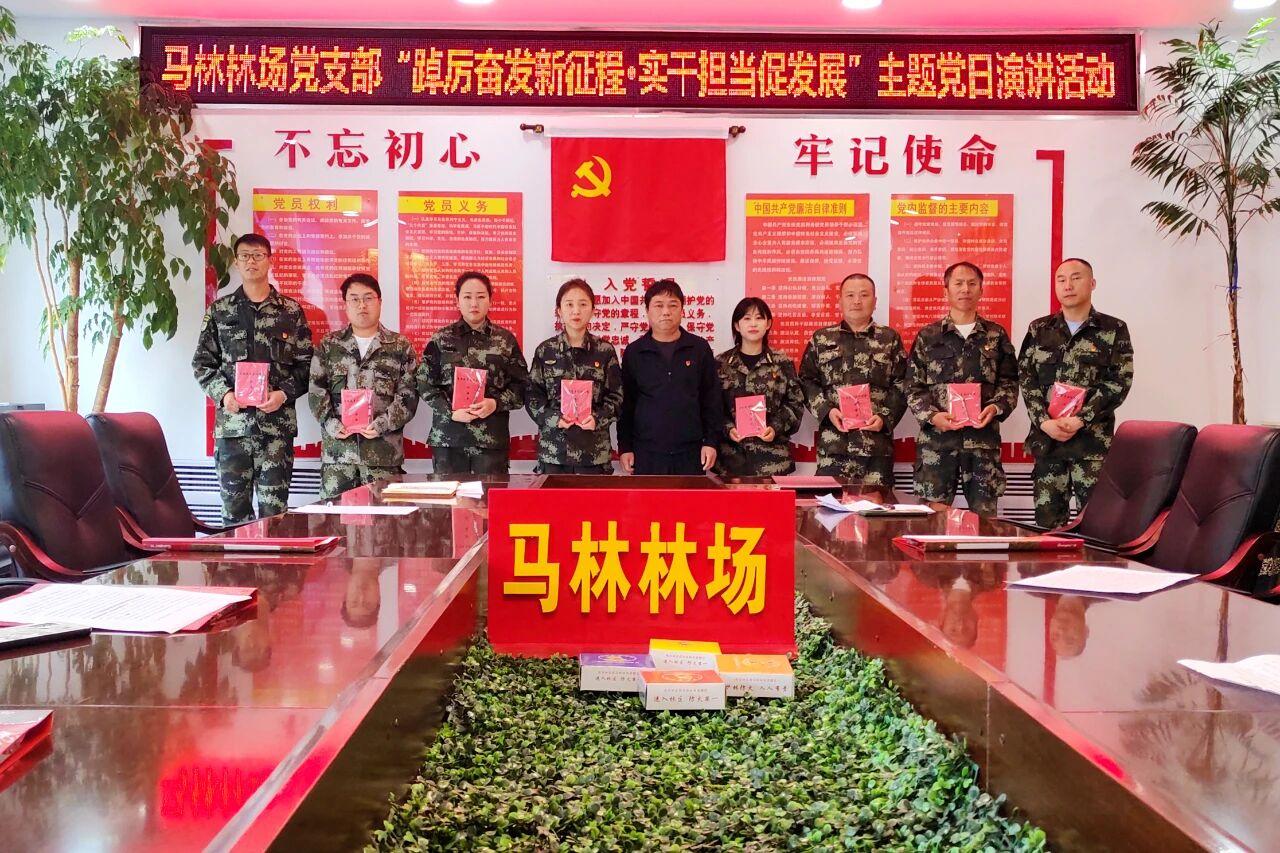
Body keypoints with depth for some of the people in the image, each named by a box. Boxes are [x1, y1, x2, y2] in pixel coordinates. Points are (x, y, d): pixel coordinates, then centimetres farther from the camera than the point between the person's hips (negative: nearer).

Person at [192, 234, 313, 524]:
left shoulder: (291, 311, 7)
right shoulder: (219, 310, 10)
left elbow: (305, 363, 5)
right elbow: (202, 362, 9)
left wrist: (284, 393, -11)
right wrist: (223, 394, -7)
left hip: (278, 422, -1)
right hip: (231, 421, 1)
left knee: (274, 510, 0)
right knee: (234, 508, 5)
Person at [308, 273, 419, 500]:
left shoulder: (401, 347, 6)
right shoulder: (328, 345, 12)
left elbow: (408, 394, 0)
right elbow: (317, 390, 8)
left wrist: (383, 424, -12)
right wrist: (330, 422, -7)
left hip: (384, 452, -1)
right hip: (337, 449, 2)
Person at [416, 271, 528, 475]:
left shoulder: (505, 340, 7)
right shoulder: (441, 340, 7)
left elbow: (521, 385, 6)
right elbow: (425, 384, 5)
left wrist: (496, 403, -12)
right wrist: (451, 412, -9)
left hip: (492, 438, 0)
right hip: (448, 438, 0)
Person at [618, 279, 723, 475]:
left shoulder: (699, 348, 3)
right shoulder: (633, 352, 4)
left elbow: (711, 399, 6)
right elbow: (626, 404, 7)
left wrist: (711, 441, 2)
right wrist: (625, 447, 3)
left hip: (690, 453, 0)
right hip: (646, 454, 0)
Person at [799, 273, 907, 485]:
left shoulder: (890, 339, 11)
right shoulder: (821, 339, 13)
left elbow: (901, 385, 7)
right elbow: (807, 381, 9)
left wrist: (885, 418, -8)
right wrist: (827, 411, -7)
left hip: (877, 443, 0)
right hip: (833, 443, 0)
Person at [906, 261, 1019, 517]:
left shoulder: (996, 336, 10)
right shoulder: (927, 336, 7)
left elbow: (1009, 383, 10)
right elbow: (913, 387, 4)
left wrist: (996, 407, -10)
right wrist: (932, 416, -11)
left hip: (984, 438, 1)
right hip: (936, 438, -1)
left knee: (985, 513, 4)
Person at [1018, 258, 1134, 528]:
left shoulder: (1114, 330, 4)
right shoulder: (1039, 330, 11)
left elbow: (1119, 381, -4)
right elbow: (1026, 379, 5)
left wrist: (1080, 420, -14)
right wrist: (1044, 422, -9)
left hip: (1093, 440, -2)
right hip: (1046, 439, 2)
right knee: (1047, 521, 5)